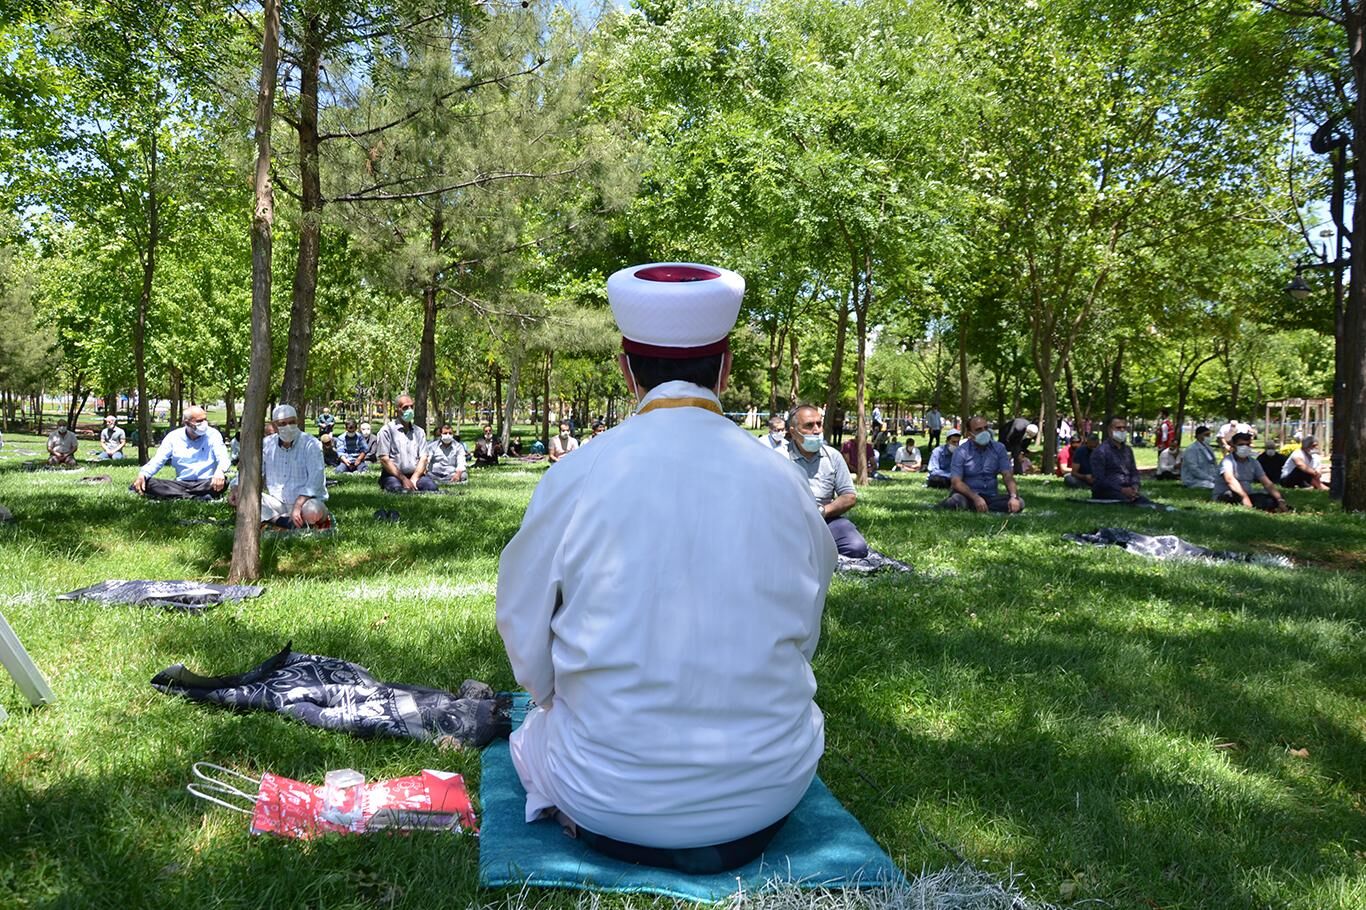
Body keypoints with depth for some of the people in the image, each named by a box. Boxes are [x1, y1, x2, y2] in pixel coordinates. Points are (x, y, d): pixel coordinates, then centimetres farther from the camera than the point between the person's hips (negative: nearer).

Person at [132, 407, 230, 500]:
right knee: (148, 483, -23)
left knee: (222, 481, -36)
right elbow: (158, 460, 3)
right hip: (181, 484, 3)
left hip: (207, 483, -3)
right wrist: (142, 474, -19)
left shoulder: (213, 434, 1)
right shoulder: (174, 436, 6)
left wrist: (220, 471, -36)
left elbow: (223, 458, -11)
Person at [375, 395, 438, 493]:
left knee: (431, 486, -28)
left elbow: (423, 458, 8)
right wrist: (403, 479, -13)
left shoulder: (419, 432, 18)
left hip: (416, 474, 3)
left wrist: (414, 479, -10)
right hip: (393, 475, -3)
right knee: (397, 488, -37)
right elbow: (384, 459, -5)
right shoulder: (387, 430, 4)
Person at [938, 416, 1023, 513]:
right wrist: (976, 498, -30)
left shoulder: (999, 448, 4)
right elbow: (956, 482, -15)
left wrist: (1014, 497, -23)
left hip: (991, 496, 5)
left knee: (1019, 503, -23)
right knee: (957, 500, -39)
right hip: (969, 496, -5)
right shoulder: (961, 452, -6)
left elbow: (1007, 475, -3)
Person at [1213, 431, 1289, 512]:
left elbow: (1267, 483, 3)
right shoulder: (1228, 460, -11)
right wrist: (1244, 497, -44)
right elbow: (1230, 479, -30)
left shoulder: (1254, 463, 10)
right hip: (1224, 497, -7)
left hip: (1247, 496, 7)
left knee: (1273, 499, -14)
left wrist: (1280, 500, -12)